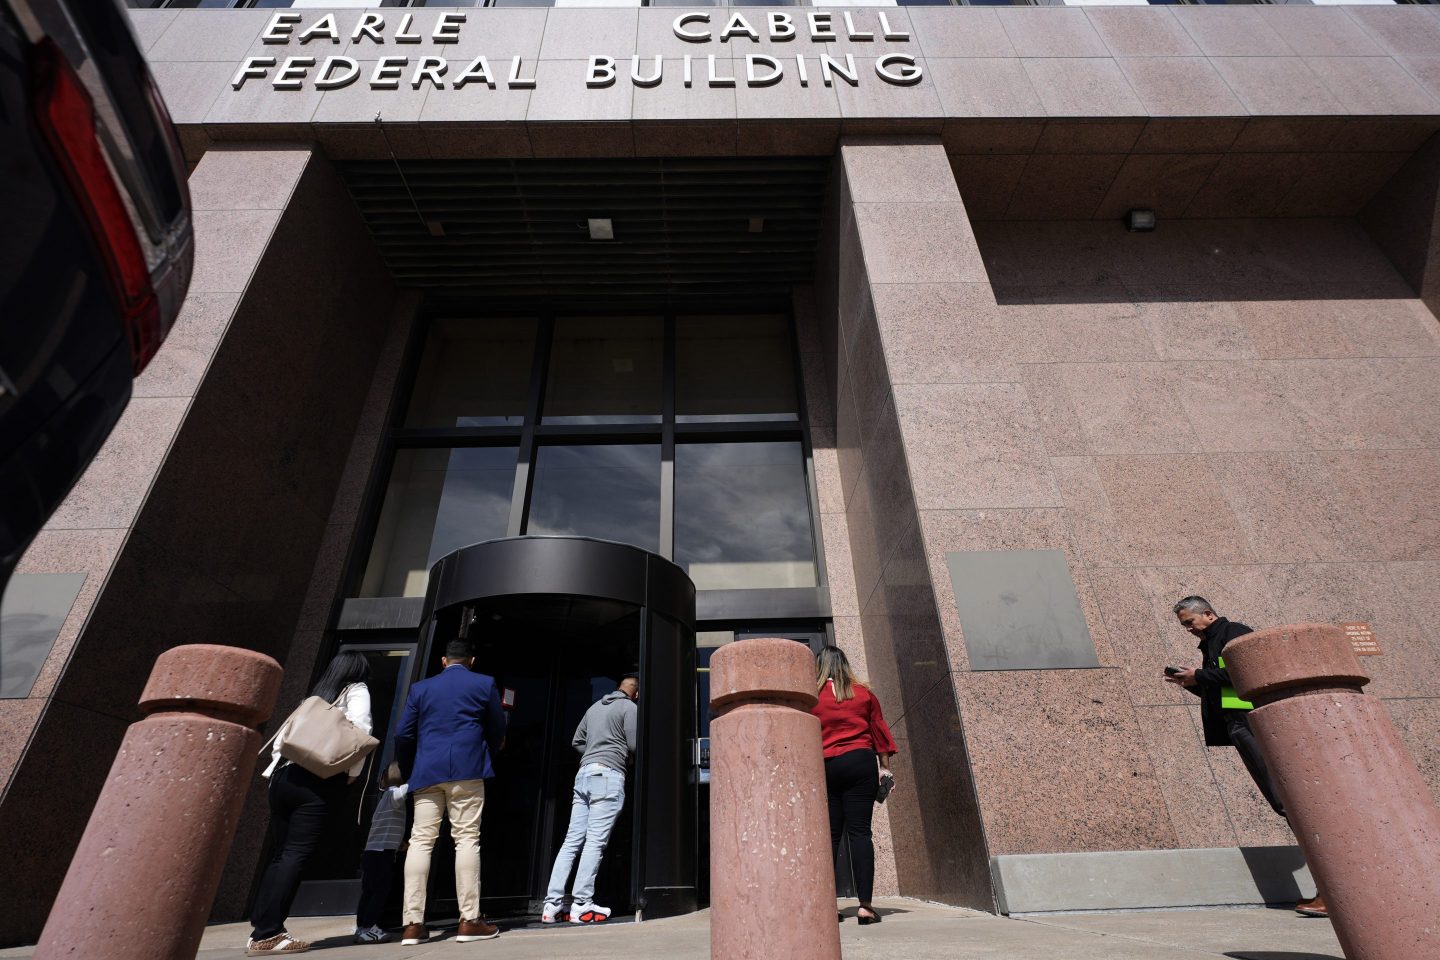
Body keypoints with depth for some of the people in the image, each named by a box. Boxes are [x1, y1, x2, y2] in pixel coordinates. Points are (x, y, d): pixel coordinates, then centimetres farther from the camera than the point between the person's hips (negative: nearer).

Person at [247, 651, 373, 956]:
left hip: (284, 776, 6)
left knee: (282, 854, 12)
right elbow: (358, 731, -10)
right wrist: (353, 774, -2)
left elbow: (282, 737, 20)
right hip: (320, 782, -6)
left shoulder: (314, 697, 24)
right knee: (296, 855, -5)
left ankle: (260, 930, 12)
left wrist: (278, 768, 17)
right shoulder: (357, 691, 5)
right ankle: (267, 934, -6)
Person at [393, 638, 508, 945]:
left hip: (427, 772, 3)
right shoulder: (485, 684, 8)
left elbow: (403, 735, 11)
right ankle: (469, 921, -2)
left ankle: (412, 924, 3)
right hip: (466, 768, -3)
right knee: (467, 839, -3)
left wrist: (410, 772, 24)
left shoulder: (420, 688, 15)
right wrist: (486, 756, 31)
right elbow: (498, 731, 12)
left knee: (421, 841, 5)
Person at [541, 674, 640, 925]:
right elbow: (634, 745, -5)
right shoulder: (629, 707, 0)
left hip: (584, 773, 7)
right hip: (609, 775, -7)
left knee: (572, 840, 6)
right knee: (595, 841, -6)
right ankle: (581, 905, -6)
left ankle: (552, 904, 4)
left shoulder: (595, 706, 21)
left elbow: (577, 741, 23)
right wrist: (625, 755, 15)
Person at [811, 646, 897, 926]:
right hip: (860, 763, 0)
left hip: (824, 767, 0)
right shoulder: (863, 693, 8)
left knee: (829, 835, 6)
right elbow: (879, 729, 9)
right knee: (860, 832, 1)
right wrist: (885, 766, 14)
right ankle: (865, 905, -2)